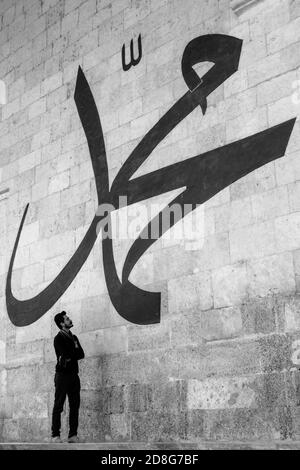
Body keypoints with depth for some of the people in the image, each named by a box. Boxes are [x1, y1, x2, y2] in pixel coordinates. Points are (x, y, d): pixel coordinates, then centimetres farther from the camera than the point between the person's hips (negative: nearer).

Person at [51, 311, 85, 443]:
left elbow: (81, 354, 7)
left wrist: (71, 355, -7)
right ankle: (55, 436, -4)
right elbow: (66, 354, -16)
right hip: (62, 374, -7)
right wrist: (75, 351, 0)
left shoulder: (73, 337, 18)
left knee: (75, 405, 3)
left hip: (73, 375, 7)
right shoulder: (58, 339, -4)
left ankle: (73, 435, 5)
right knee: (58, 406, -5)